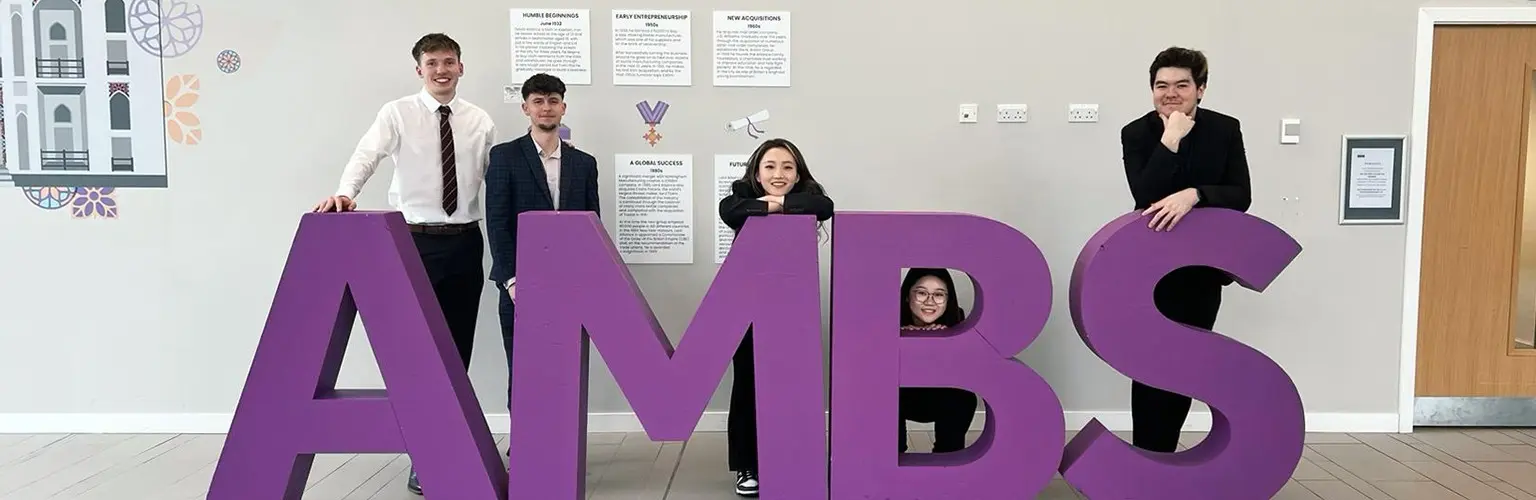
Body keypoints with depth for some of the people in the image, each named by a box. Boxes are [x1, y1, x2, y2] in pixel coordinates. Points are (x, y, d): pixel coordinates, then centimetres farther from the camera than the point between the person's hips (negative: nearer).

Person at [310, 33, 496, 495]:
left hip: (465, 243, 3)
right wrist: (345, 193, -37)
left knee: (459, 347, 9)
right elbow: (366, 155, -17)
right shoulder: (397, 113, -2)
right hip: (415, 241, -3)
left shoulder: (480, 121, 6)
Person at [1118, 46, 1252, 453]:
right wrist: (1170, 140, -27)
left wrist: (1192, 195, -30)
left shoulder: (1225, 129, -3)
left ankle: (1159, 459, 27)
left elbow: (1241, 196, -13)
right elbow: (1145, 197, -22)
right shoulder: (1136, 134, -9)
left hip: (1203, 267, 3)